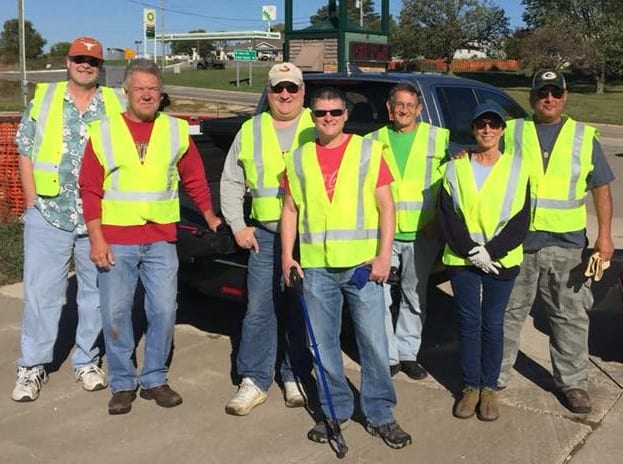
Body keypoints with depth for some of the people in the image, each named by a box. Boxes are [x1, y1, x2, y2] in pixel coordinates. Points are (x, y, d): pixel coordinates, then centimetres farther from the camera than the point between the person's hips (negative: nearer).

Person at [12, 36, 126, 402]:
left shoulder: (117, 106, 4)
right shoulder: (43, 99, 5)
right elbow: (26, 155, 6)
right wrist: (33, 204, 1)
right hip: (49, 216, 0)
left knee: (96, 291, 9)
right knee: (41, 291, 3)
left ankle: (87, 360, 24)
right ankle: (33, 366, 16)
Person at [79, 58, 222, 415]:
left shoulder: (177, 131, 7)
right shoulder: (103, 132, 2)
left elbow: (195, 179, 15)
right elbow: (90, 190, 0)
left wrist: (210, 216, 15)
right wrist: (96, 238, -6)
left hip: (161, 241, 1)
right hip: (116, 242, -1)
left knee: (164, 311, 3)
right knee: (116, 314, 4)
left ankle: (155, 379, 20)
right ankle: (123, 384, 19)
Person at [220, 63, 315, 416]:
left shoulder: (318, 128, 3)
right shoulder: (251, 131, 10)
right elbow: (231, 183, 14)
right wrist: (238, 226, 5)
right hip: (265, 234, 2)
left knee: (302, 311, 8)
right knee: (259, 309, 1)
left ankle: (295, 377, 21)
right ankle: (255, 381, 11)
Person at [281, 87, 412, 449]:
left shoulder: (369, 151, 2)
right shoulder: (298, 158, 8)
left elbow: (386, 206, 0)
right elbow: (291, 210, 11)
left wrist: (384, 255, -9)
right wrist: (287, 255, 1)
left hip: (362, 264, -2)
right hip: (316, 267, 2)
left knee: (374, 342, 2)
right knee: (324, 344, 10)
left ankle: (380, 414, 16)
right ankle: (335, 410, 26)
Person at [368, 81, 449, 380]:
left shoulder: (439, 138, 3)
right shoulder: (374, 140, 7)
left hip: (422, 233, 0)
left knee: (415, 297, 11)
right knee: (378, 296, -2)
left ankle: (408, 353, 26)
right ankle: (387, 356, 12)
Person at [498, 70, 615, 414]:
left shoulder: (584, 137, 7)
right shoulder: (512, 132, 6)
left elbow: (600, 189, 7)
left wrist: (604, 235, -1)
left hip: (566, 244, 1)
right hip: (516, 241, 0)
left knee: (570, 317, 9)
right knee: (507, 313, 9)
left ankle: (572, 381, 24)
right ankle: (494, 376, 22)